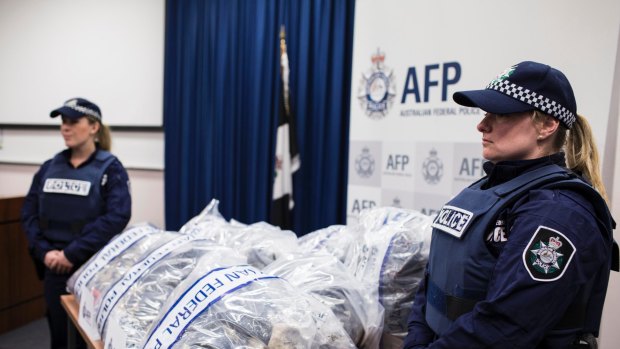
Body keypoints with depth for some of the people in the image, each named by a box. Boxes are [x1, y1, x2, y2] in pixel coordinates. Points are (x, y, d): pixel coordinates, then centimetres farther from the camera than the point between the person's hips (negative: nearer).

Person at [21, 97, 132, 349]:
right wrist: (44, 251, -8)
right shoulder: (49, 168, 10)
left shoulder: (110, 168, -6)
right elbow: (29, 213, 8)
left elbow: (117, 216, -17)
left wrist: (72, 254, -19)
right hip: (54, 269, 5)